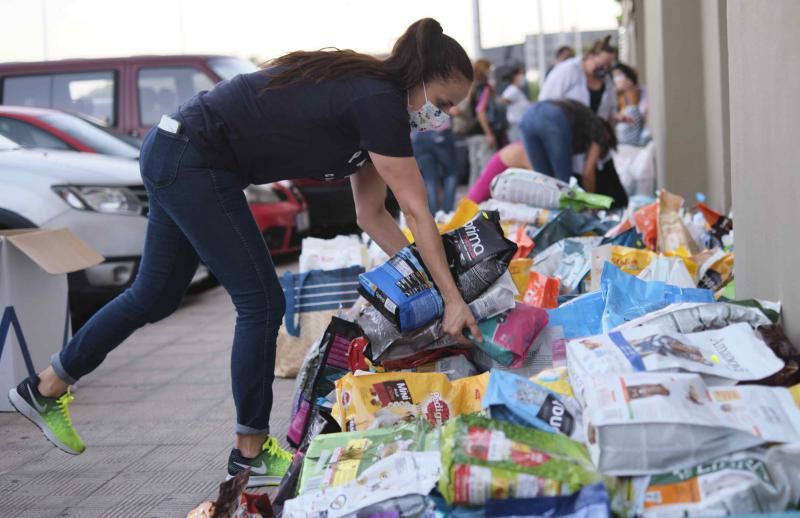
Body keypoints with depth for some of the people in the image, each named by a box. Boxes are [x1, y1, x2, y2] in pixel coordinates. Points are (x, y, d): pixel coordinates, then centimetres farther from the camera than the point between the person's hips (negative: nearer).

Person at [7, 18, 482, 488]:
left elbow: (373, 215, 12)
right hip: (193, 161, -10)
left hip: (174, 156, 10)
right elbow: (418, 213, -18)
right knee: (261, 302, -5)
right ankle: (251, 454, 6)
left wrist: (420, 272, 8)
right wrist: (452, 299, -15)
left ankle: (46, 390, 34)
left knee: (156, 296, 19)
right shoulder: (379, 102, -18)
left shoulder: (368, 94, 9)